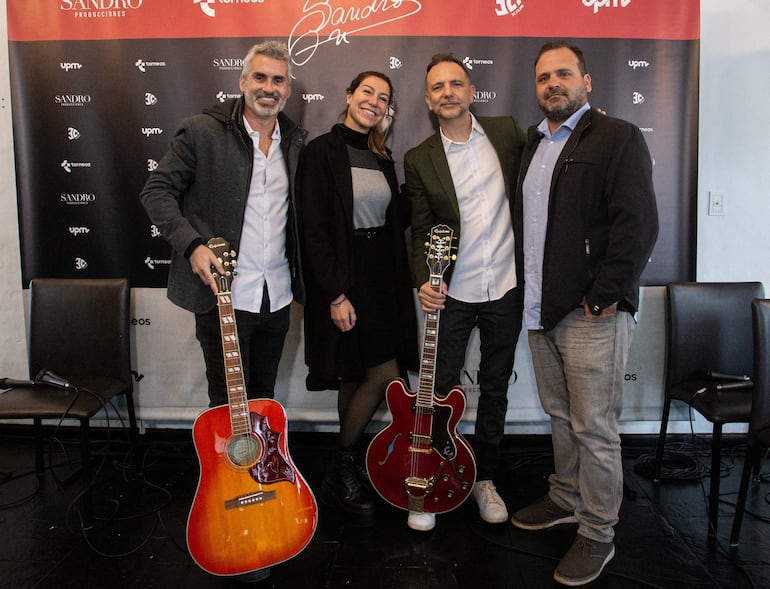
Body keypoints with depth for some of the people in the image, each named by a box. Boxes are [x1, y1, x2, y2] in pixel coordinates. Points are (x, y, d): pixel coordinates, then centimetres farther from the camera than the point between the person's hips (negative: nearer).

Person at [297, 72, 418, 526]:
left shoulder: (382, 159, 15)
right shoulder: (322, 152, -7)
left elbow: (397, 218, 12)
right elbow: (314, 231, -14)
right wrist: (335, 294, -18)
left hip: (383, 276, 7)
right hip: (343, 278, -7)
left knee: (359, 378, 11)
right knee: (385, 375, -9)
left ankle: (345, 471, 27)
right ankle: (344, 472, 12)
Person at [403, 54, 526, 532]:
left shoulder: (508, 131, 3)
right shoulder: (420, 159, -1)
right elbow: (422, 230, -1)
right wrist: (424, 280, -16)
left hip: (506, 287, 2)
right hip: (452, 294, -1)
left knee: (496, 387, 13)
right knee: (440, 389, 5)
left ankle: (485, 479, 32)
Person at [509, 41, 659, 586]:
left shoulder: (618, 137, -6)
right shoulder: (533, 144, 18)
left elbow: (638, 224, -15)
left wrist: (604, 297, -18)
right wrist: (526, 289, 14)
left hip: (593, 314, -7)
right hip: (541, 311, 7)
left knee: (595, 429, 0)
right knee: (561, 416, 19)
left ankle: (598, 535, 16)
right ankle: (565, 500, 36)